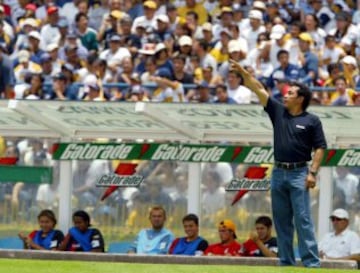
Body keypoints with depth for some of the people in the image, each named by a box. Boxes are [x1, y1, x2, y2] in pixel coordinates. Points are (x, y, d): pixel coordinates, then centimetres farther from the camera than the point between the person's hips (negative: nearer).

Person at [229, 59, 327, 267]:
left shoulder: (312, 121, -1)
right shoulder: (278, 111, 10)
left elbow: (320, 148, -3)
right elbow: (259, 89, 8)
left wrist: (313, 172, -12)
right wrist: (243, 71, 2)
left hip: (299, 173, -5)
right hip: (279, 172, 5)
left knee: (303, 219, -10)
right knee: (281, 221, 6)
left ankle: (311, 262, -12)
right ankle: (286, 262, 10)